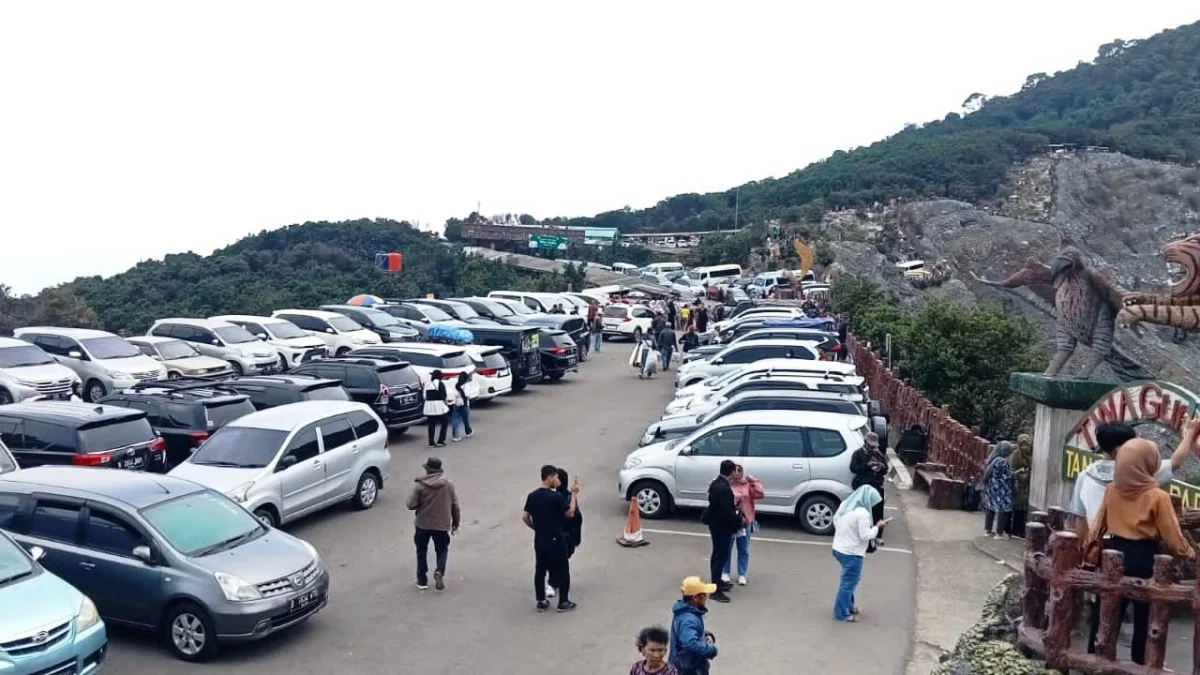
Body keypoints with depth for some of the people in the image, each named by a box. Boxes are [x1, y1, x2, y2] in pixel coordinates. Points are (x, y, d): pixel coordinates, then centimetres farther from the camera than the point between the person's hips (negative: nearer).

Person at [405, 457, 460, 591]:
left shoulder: (419, 486, -11)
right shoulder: (448, 485, -4)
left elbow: (411, 505, -9)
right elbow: (455, 506, 0)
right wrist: (455, 523, 12)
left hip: (423, 524, -1)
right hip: (442, 524, 1)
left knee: (422, 551, 15)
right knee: (442, 550, 16)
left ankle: (422, 580, 19)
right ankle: (439, 572, -8)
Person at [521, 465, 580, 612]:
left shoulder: (532, 496, -2)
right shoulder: (556, 497, -19)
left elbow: (525, 517, 4)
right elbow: (570, 513, -7)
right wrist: (574, 493, -1)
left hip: (539, 540, 6)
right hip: (555, 540, -6)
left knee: (540, 570, 14)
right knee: (562, 570, 9)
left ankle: (541, 602, 20)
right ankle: (563, 602, 15)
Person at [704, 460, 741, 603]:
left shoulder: (716, 483, 4)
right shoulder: (724, 488, -28)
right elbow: (727, 512, -27)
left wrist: (734, 507, 16)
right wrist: (739, 520, -12)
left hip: (715, 524, 10)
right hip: (722, 526, -10)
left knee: (717, 555, 21)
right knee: (721, 556, -3)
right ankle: (715, 590, 2)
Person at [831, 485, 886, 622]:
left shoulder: (844, 505, 3)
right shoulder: (863, 513, -22)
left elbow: (835, 521, 14)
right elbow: (865, 535, -19)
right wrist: (877, 527, -5)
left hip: (838, 549, 9)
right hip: (851, 553, -8)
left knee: (849, 579, 25)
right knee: (849, 582, 5)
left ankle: (849, 605, 38)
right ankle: (841, 614, 15)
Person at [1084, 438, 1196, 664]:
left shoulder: (1111, 489, -2)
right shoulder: (1157, 496, -15)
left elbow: (1099, 525, 6)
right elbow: (1172, 536, -8)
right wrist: (1188, 553, 10)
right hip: (1143, 557, -4)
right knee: (1145, 613, 12)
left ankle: (1095, 655, 19)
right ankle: (1141, 661, 22)